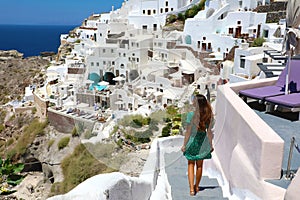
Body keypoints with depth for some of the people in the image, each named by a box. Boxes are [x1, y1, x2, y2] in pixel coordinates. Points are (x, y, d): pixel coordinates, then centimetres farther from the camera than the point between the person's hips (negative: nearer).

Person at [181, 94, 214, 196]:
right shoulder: (208, 115, -6)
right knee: (199, 165, 18)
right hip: (203, 140, 3)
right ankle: (196, 186, 34)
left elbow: (188, 131, -13)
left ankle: (191, 188, 5)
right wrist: (210, 144, 8)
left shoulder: (191, 114, -16)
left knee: (191, 164, 12)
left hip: (193, 140, -3)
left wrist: (184, 144, -4)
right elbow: (209, 131, -2)